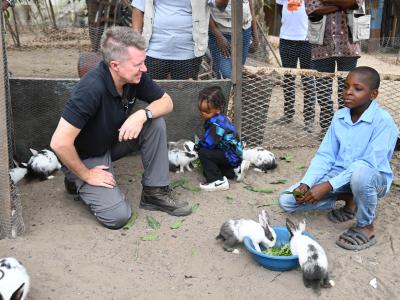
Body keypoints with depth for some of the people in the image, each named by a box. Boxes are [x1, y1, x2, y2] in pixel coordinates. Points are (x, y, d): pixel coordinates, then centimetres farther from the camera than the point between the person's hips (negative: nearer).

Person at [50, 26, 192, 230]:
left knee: (156, 123, -15)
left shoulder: (135, 77, -15)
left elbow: (166, 102, -3)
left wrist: (142, 114, -25)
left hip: (112, 141, 7)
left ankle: (155, 192, -3)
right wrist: (86, 175, -20)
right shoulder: (92, 89, -35)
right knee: (117, 216, -19)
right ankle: (78, 181, 8)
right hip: (84, 157, -6)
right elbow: (59, 143, -35)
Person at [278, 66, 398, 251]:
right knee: (286, 200, -7)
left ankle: (366, 227, -14)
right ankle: (349, 199, 10)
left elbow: (372, 163, -27)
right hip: (339, 177, 6)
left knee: (361, 170, -43)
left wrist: (329, 186, -31)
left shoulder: (383, 121, -20)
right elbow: (325, 156, -1)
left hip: (373, 178, -5)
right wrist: (306, 184, -17)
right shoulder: (339, 116, -1)